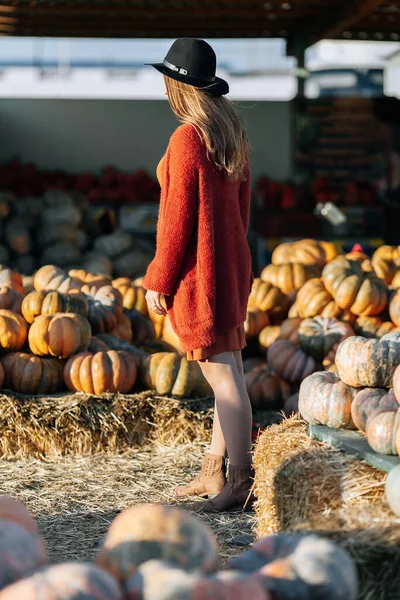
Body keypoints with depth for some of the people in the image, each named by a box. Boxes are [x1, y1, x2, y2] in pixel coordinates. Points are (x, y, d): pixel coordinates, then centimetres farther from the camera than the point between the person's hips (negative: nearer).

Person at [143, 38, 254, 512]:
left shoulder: (187, 139, -15)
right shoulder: (232, 135, 11)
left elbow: (179, 215, -16)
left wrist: (159, 279, -10)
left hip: (198, 271, -9)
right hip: (232, 263, 9)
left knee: (222, 374, -8)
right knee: (227, 369, 12)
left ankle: (240, 482, -6)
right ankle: (213, 473, 21)